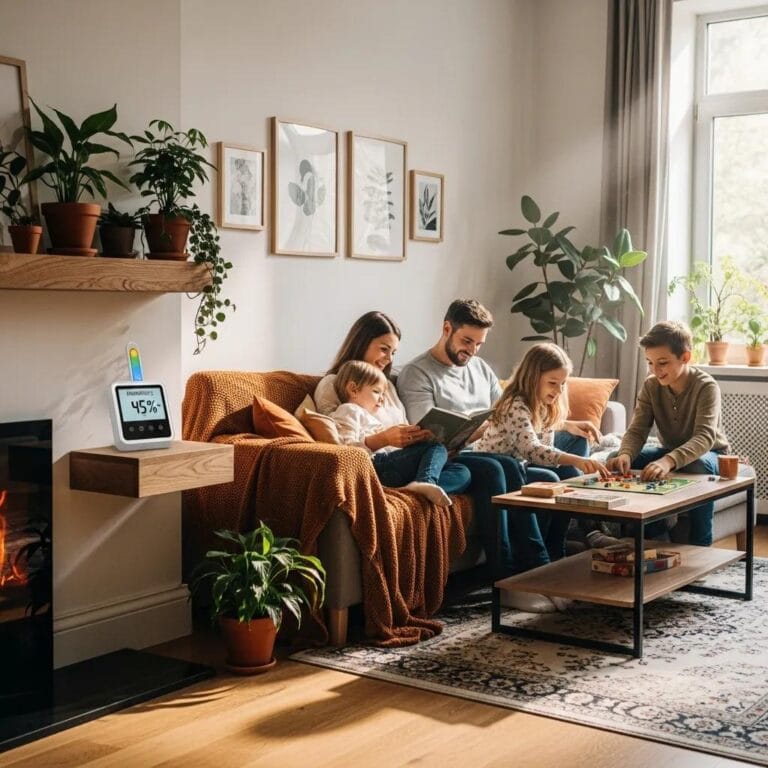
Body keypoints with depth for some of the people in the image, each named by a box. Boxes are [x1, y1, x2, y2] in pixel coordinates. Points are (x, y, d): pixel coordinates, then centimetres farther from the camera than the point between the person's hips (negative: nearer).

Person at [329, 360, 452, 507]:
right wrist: (383, 439, -21)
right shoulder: (348, 410, 9)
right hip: (376, 464, -9)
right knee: (436, 448, -16)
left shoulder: (368, 417, 41)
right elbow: (347, 448, -12)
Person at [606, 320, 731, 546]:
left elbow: (705, 437, -39)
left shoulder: (706, 386, -25)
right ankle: (653, 534, -5)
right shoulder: (651, 386, -10)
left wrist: (669, 461, -57)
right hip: (670, 452, 5)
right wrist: (625, 454, -41)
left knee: (699, 467, -40)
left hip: (708, 454, -5)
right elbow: (637, 430, -16)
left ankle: (700, 543, -22)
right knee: (616, 460, -17)